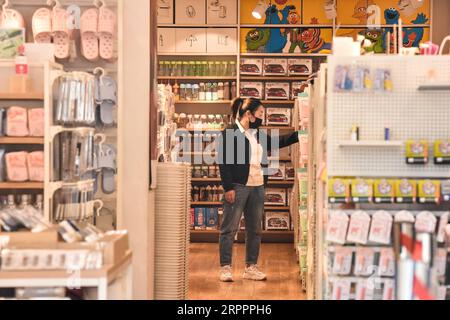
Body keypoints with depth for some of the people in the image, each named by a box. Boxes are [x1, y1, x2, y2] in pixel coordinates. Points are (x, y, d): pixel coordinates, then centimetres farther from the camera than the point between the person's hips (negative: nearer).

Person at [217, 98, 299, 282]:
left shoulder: (258, 134, 14)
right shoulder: (229, 133, -9)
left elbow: (276, 142, 28)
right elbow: (223, 162, -12)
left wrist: (298, 135, 19)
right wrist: (228, 188, -16)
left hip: (258, 187, 8)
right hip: (237, 188, -8)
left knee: (255, 230, 11)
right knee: (230, 229, -2)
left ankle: (251, 267, 19)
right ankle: (225, 267, 5)